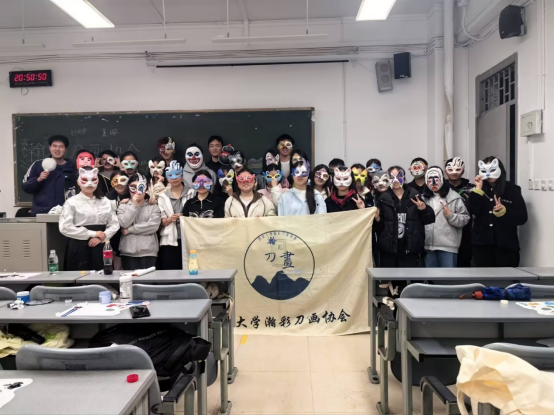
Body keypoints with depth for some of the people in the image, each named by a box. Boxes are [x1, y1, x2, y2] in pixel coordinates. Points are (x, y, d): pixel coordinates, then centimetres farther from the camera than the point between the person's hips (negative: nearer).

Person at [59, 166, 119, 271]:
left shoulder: (105, 202, 10)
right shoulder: (71, 202, -2)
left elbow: (114, 224, 6)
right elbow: (65, 228, -12)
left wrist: (101, 237, -11)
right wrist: (93, 233, -12)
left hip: (100, 248, 4)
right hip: (79, 248, -3)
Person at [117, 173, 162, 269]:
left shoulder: (153, 206, 6)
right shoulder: (123, 206, 11)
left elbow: (153, 225, -9)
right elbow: (124, 224, -5)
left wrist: (130, 230, -6)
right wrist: (134, 205, -7)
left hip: (149, 251, -1)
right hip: (128, 252, 1)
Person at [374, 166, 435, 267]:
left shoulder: (414, 196, 3)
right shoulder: (384, 199, 3)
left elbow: (430, 219, 5)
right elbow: (379, 226, 4)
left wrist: (424, 210, -13)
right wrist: (377, 219, -16)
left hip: (409, 248, 0)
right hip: (388, 248, 0)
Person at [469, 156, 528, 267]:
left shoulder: (512, 190, 1)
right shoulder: (480, 190, 7)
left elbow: (522, 217, -4)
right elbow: (473, 211, -9)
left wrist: (503, 211, -19)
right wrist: (478, 189, -10)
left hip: (505, 246, -2)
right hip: (482, 245, 2)